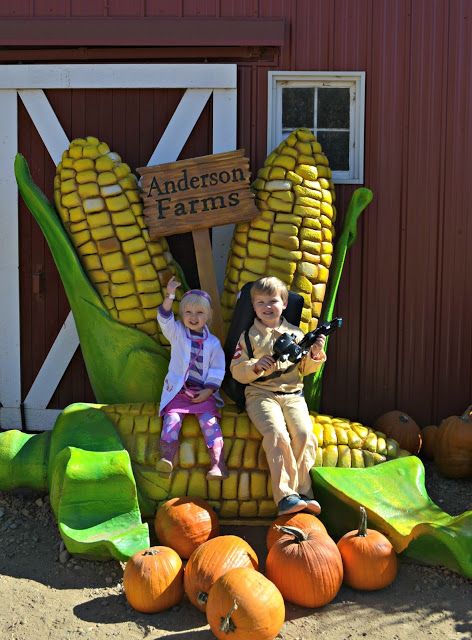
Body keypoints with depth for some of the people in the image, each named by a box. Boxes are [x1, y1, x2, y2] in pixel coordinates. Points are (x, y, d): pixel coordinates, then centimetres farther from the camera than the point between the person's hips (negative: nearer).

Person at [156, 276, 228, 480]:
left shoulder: (213, 342, 7)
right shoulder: (177, 333, 9)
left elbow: (217, 369, 4)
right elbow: (165, 319, -9)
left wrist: (208, 390, -10)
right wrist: (169, 296, -24)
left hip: (203, 392, -1)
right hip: (178, 390, 1)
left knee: (209, 421, -19)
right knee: (172, 418, -21)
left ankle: (218, 464, -25)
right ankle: (167, 459, -31)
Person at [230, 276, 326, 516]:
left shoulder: (296, 333, 15)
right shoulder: (249, 336, 9)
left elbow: (305, 369, 18)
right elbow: (236, 371, 2)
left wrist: (315, 354, -2)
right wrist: (256, 366, -17)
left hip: (293, 394, 3)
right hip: (261, 394, -2)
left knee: (304, 434, -24)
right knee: (277, 435, -28)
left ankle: (303, 493, -17)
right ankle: (285, 496, -28)